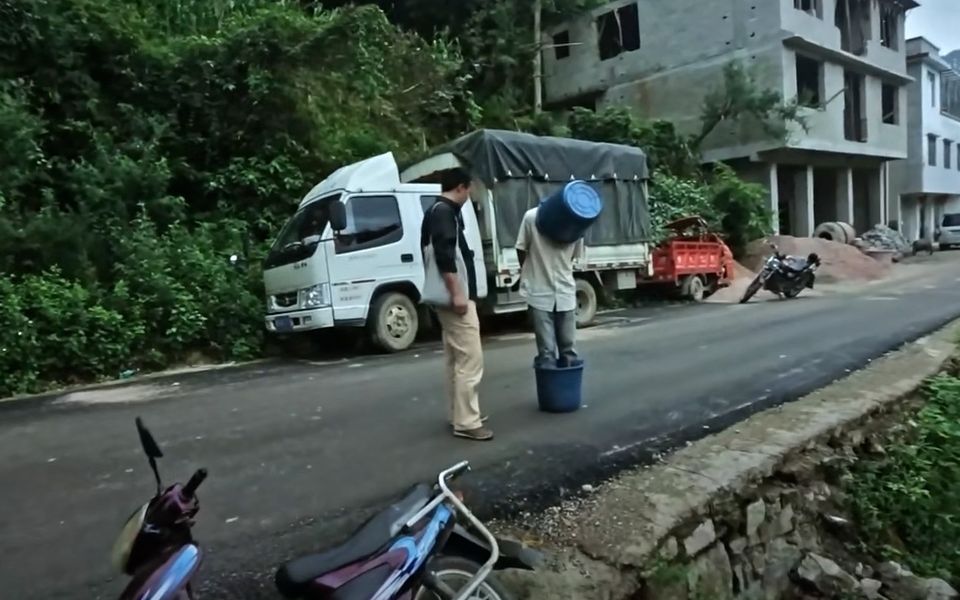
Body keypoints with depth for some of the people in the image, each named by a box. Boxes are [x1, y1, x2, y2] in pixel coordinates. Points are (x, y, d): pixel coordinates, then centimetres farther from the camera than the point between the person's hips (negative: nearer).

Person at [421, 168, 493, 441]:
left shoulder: (437, 211, 20)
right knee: (470, 359, -10)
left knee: (456, 359, 15)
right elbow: (444, 255, -23)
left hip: (449, 296, 11)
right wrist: (457, 292, -25)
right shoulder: (444, 212, -12)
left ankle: (459, 414, 23)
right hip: (456, 296, -11)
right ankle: (466, 422, -6)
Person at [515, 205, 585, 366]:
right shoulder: (532, 218, -16)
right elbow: (521, 249, -2)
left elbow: (574, 256, 5)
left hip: (565, 292, 3)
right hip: (539, 292, -2)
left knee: (569, 349, 8)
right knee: (546, 352, -3)